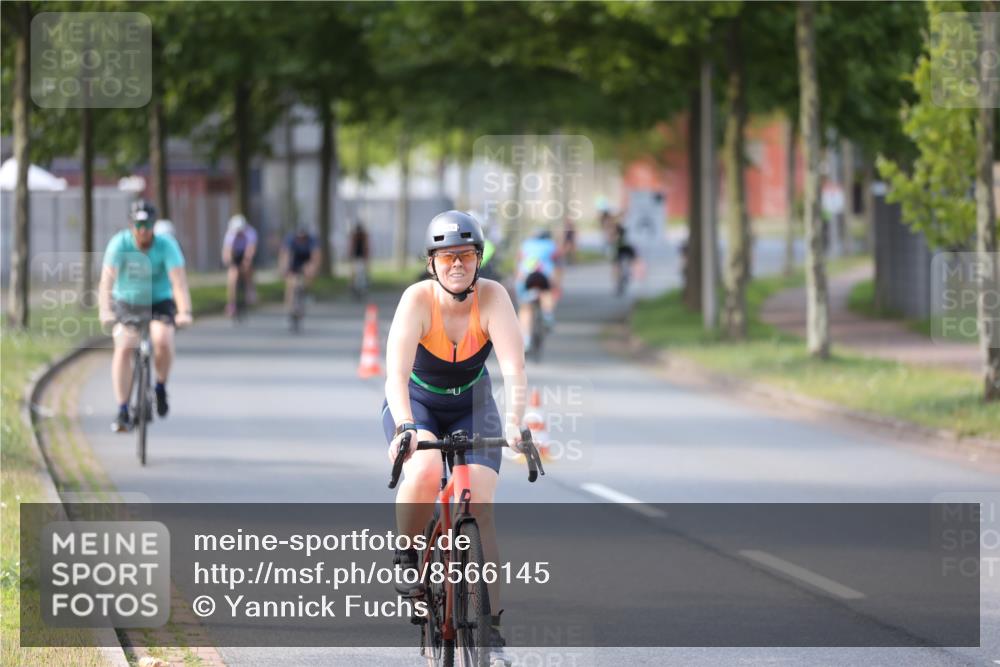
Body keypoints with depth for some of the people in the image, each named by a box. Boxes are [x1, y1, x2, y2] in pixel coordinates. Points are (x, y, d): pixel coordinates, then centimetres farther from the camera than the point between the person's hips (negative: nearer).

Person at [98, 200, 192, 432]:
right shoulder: (120, 243, -19)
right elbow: (107, 279, -28)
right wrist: (105, 310, -43)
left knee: (163, 341, -28)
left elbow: (179, 280, -29)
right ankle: (122, 411, -17)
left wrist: (184, 312, -43)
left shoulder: (166, 245, -19)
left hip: (159, 302, 0)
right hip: (126, 303, 0)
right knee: (123, 347, -22)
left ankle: (161, 387, 0)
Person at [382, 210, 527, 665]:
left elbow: (513, 367, -32)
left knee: (479, 507, -14)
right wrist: (405, 427, -53)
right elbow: (396, 371, -38)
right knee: (425, 470, -34)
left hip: (472, 407, 2)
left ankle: (490, 627, -9)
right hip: (416, 404, -1)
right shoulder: (418, 299, -27)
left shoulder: (492, 297, -23)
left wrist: (513, 421, -48)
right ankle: (407, 559, -8)